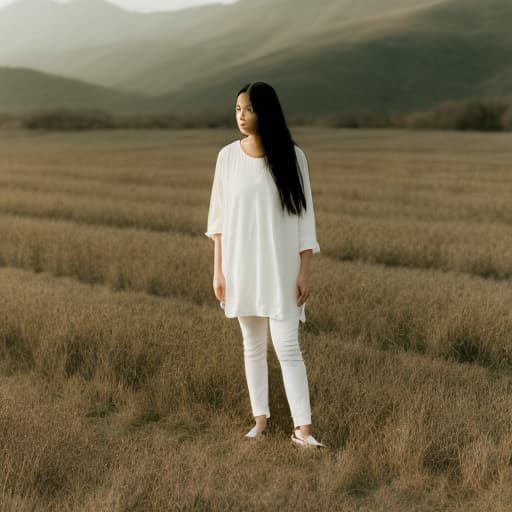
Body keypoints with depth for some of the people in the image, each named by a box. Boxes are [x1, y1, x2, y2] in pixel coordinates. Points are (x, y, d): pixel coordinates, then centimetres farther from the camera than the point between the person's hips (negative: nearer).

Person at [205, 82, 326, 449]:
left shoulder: (292, 157, -6)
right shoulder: (228, 156, 0)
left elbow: (304, 217, -3)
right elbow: (218, 218, 5)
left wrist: (305, 272, -7)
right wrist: (218, 270, 2)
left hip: (280, 267, -2)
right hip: (241, 265, 3)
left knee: (287, 346, -6)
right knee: (253, 345, 12)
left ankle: (303, 428, -2)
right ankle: (260, 419, 23)